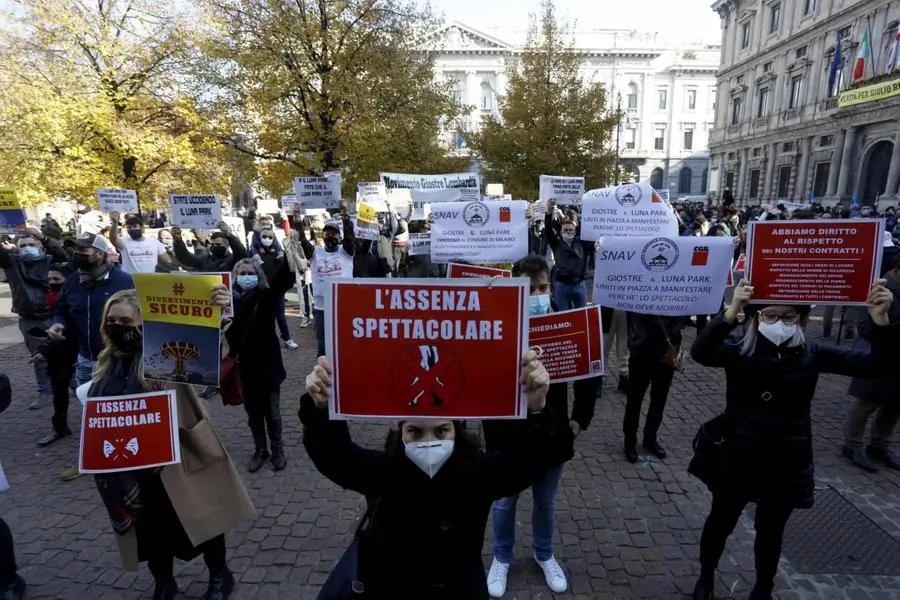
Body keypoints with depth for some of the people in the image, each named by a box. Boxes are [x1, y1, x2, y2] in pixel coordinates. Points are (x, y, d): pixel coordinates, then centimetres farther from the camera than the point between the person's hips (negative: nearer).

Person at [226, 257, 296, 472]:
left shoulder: (266, 297, -8)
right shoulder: (230, 299, -1)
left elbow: (282, 279, -26)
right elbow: (228, 333, -3)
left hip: (267, 362, -2)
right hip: (244, 365, 3)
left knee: (272, 411, 10)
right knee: (253, 412, 16)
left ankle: (278, 451, 27)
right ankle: (260, 450, 32)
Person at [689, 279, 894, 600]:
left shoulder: (811, 354, -5)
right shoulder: (737, 351, -13)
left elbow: (874, 365, -11)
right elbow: (700, 353, -33)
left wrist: (880, 320, -28)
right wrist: (731, 311, -47)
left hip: (786, 463, 2)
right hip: (739, 458, -2)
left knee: (771, 530, 21)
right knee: (721, 521, 17)